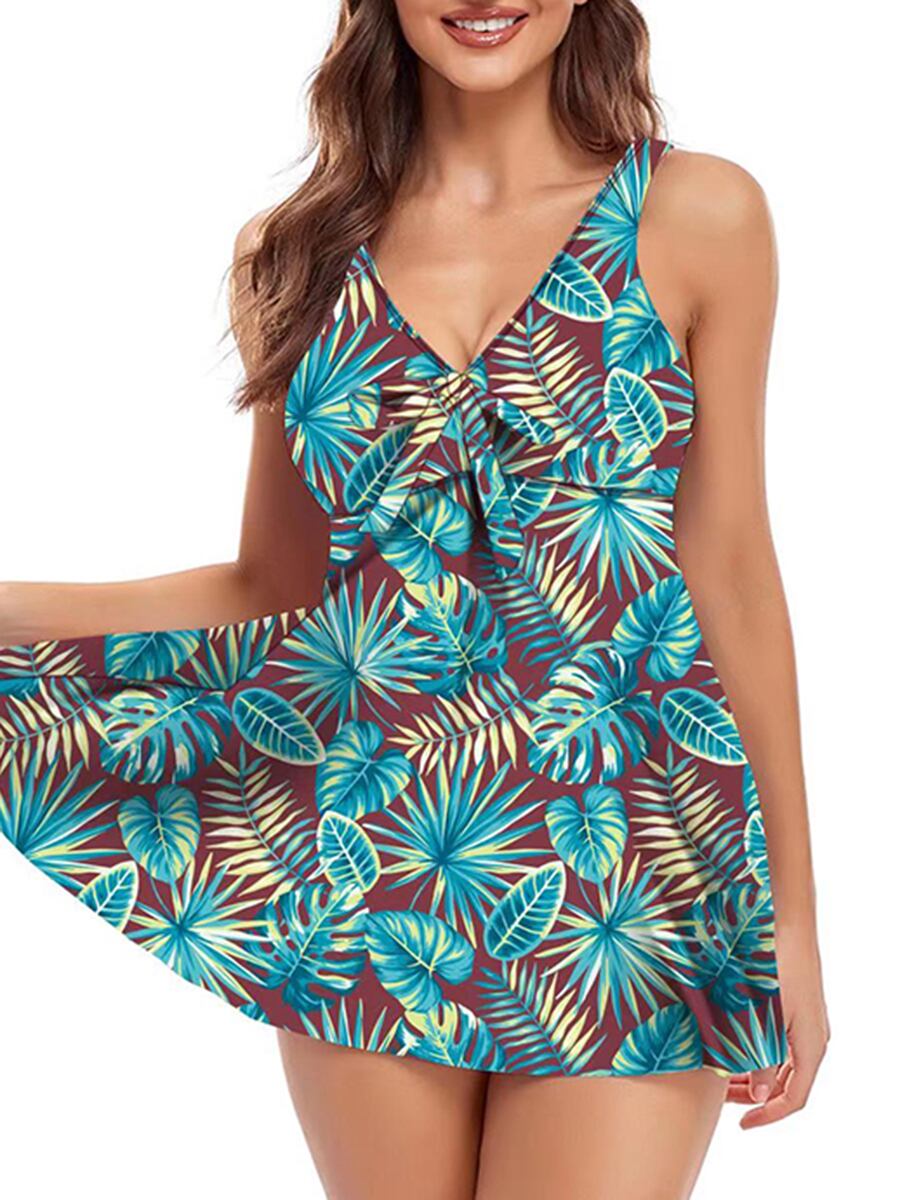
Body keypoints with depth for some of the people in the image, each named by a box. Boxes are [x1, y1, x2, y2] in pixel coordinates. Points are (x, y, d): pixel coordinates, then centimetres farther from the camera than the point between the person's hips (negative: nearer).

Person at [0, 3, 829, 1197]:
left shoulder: (698, 216, -1)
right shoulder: (295, 254, 6)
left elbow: (732, 571, 1)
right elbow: (271, 587, 12)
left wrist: (794, 915, 2)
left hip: (624, 870, -2)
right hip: (365, 865, 2)